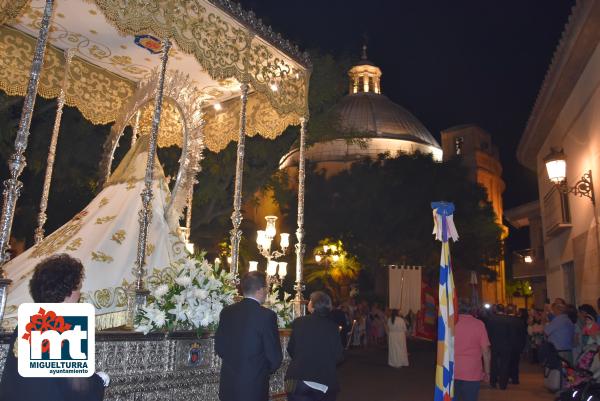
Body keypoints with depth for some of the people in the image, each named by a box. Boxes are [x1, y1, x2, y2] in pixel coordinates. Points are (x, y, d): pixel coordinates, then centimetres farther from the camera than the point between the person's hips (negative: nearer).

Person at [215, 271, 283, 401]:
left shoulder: (226, 312, -1)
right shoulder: (266, 315, -16)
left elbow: (219, 348, 6)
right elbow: (275, 356, -12)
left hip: (228, 386, 5)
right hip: (254, 386, -5)